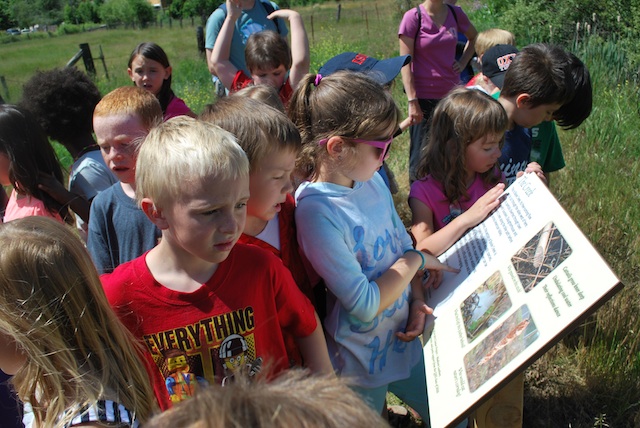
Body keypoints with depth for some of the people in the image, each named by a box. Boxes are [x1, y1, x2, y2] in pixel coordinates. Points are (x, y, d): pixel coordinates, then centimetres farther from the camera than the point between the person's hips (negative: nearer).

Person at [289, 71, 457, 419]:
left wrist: (418, 301, -7)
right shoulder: (317, 211, -29)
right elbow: (364, 305, -26)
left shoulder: (372, 182, -5)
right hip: (360, 361, -7)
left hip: (402, 339, 7)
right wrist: (415, 261, -14)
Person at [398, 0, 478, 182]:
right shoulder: (413, 17, -8)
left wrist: (463, 62, 8)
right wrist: (412, 102, -15)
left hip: (452, 93, 4)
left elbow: (474, 37, 25)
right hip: (424, 97, -4)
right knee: (422, 153, 2)